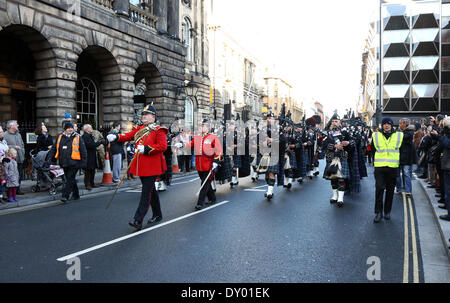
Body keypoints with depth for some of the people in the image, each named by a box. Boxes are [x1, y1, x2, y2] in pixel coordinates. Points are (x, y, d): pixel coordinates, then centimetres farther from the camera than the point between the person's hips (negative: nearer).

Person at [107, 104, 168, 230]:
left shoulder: (159, 130, -7)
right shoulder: (139, 129, 14)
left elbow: (163, 146, -19)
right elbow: (127, 136, 5)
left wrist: (146, 149, -26)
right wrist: (115, 137, -13)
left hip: (152, 167, -7)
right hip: (141, 167, 7)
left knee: (146, 193, -8)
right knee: (151, 190, 18)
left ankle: (138, 221, -8)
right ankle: (157, 215, 32)